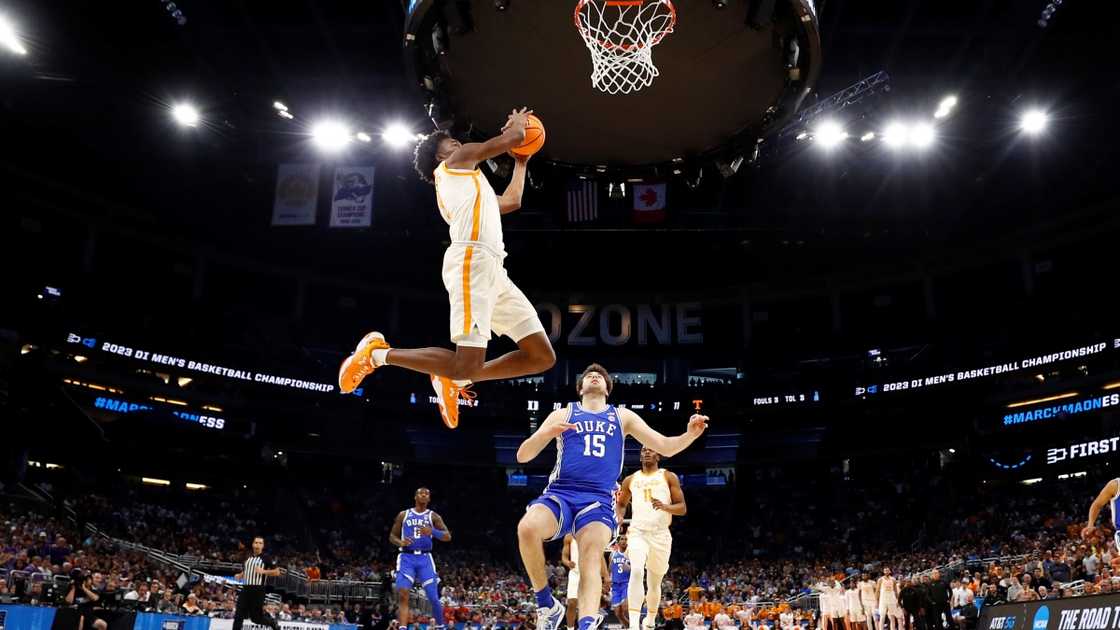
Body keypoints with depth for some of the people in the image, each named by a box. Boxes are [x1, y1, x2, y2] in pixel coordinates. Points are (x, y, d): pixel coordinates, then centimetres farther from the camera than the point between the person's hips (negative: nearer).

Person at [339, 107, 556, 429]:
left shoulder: (468, 185, 36)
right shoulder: (458, 159, 13)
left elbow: (512, 201, 42)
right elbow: (513, 137, 9)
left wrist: (521, 163, 51)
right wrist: (516, 122, 31)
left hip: (494, 270, 9)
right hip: (472, 261, -9)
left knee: (543, 357, 3)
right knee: (466, 366, -20)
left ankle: (454, 381, 11)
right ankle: (378, 352, -3)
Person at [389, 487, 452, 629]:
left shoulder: (433, 516, 7)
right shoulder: (403, 514, 10)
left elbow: (448, 537, -2)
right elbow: (392, 536, 13)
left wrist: (432, 531, -21)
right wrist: (400, 542, -10)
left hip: (425, 558, 0)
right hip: (406, 557, 0)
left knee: (433, 597, -4)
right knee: (402, 595, -17)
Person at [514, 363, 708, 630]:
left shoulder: (623, 416, 20)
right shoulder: (562, 415, 15)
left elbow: (666, 447, 15)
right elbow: (522, 456, 9)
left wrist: (690, 434, -7)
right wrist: (546, 434, -12)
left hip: (598, 499, 1)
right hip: (560, 493, 0)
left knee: (591, 562, -24)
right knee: (527, 528, -30)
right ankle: (548, 606, -13)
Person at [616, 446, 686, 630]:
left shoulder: (669, 477, 4)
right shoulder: (630, 480, 11)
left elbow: (682, 508, 1)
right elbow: (621, 503, 26)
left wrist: (665, 506, -19)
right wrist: (619, 515, 3)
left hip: (661, 534, 0)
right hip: (638, 533, 0)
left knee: (654, 582, 11)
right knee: (636, 573, -24)